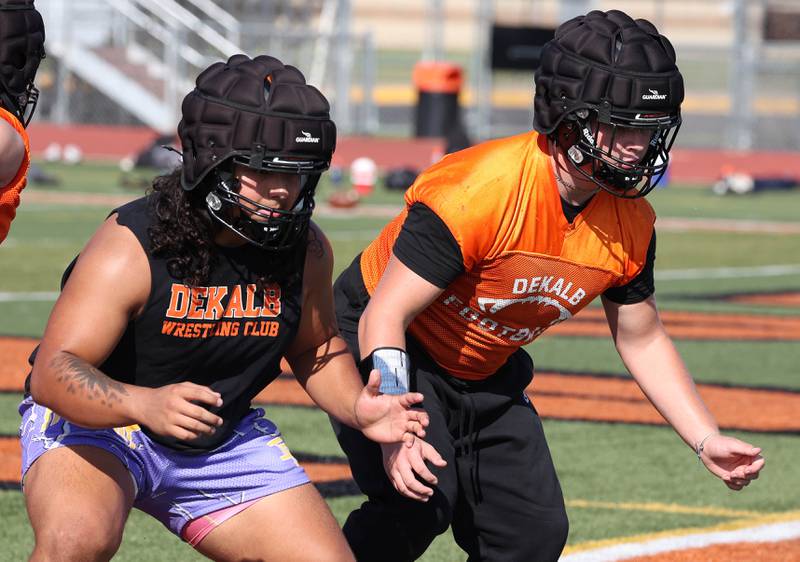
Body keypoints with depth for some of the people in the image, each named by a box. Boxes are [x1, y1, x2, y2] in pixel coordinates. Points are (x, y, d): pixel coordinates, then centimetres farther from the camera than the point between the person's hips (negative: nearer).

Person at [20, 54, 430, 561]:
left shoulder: (306, 250, -9)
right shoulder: (129, 248, -26)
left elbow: (315, 349, 10)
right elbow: (53, 372, -32)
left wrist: (356, 407, -11)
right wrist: (143, 404, -51)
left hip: (223, 438, 6)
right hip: (96, 424, -6)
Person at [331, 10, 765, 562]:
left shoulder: (632, 223, -11)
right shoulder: (481, 190, -32)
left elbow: (642, 340, 6)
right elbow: (384, 316, -30)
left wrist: (708, 441, -3)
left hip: (486, 376, 7)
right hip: (386, 349, -7)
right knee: (422, 500, -28)